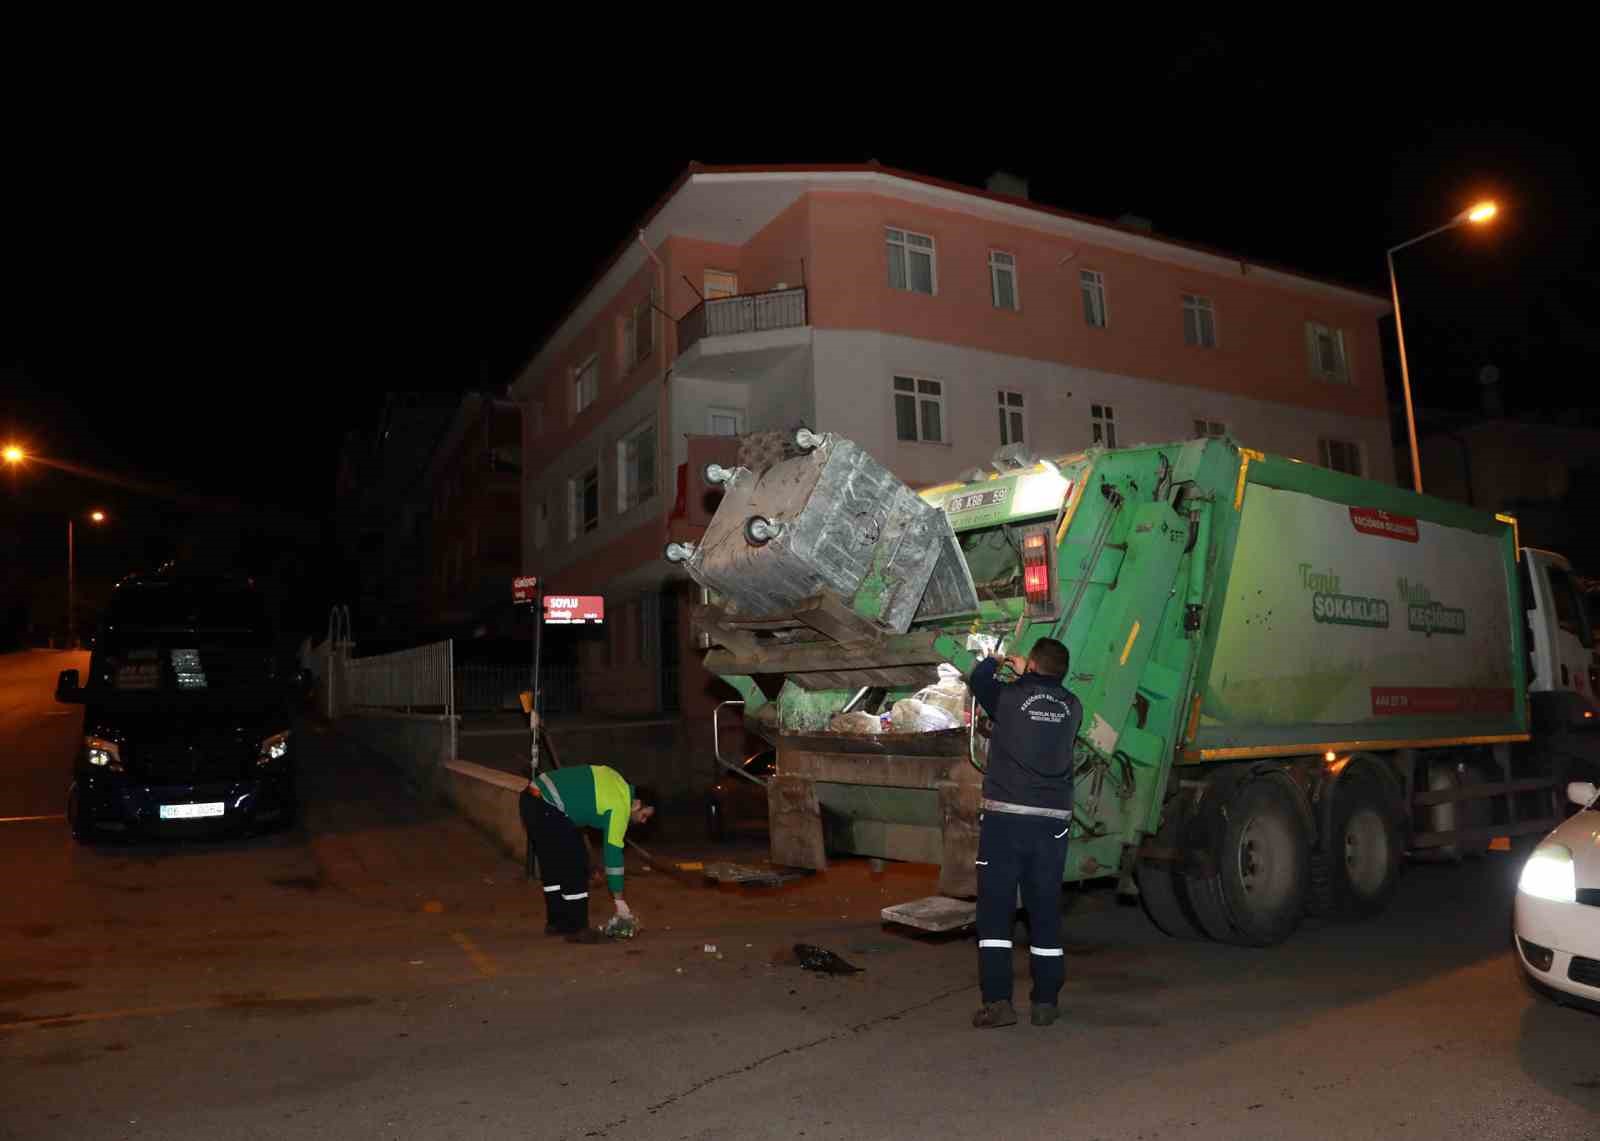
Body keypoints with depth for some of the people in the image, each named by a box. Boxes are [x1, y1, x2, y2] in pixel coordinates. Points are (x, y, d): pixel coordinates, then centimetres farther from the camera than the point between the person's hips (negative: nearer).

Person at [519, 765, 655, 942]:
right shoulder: (619, 807, -8)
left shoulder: (617, 782, 16)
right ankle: (576, 928, 4)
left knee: (553, 865, 18)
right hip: (547, 808, -10)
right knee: (575, 866, -3)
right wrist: (619, 901, -1)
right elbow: (613, 854, -7)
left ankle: (556, 922, 26)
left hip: (531, 798, 10)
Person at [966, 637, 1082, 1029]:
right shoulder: (1072, 708, 7)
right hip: (1053, 820, 4)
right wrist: (1023, 675, 40)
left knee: (995, 909, 2)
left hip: (1005, 816, -3)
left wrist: (995, 661, 37)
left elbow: (978, 678, 17)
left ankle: (998, 1001, -1)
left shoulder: (1009, 697, -3)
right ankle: (1046, 1002, 18)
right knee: (1046, 911, 12)